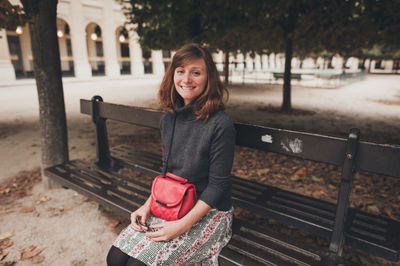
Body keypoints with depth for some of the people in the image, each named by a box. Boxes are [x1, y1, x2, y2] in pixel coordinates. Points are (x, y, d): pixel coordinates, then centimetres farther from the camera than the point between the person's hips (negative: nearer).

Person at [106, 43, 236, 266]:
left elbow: (218, 185, -16)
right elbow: (166, 173, 10)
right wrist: (148, 205, -1)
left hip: (208, 211, -5)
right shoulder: (168, 120, 2)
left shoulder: (220, 124, -20)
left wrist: (183, 224, -19)